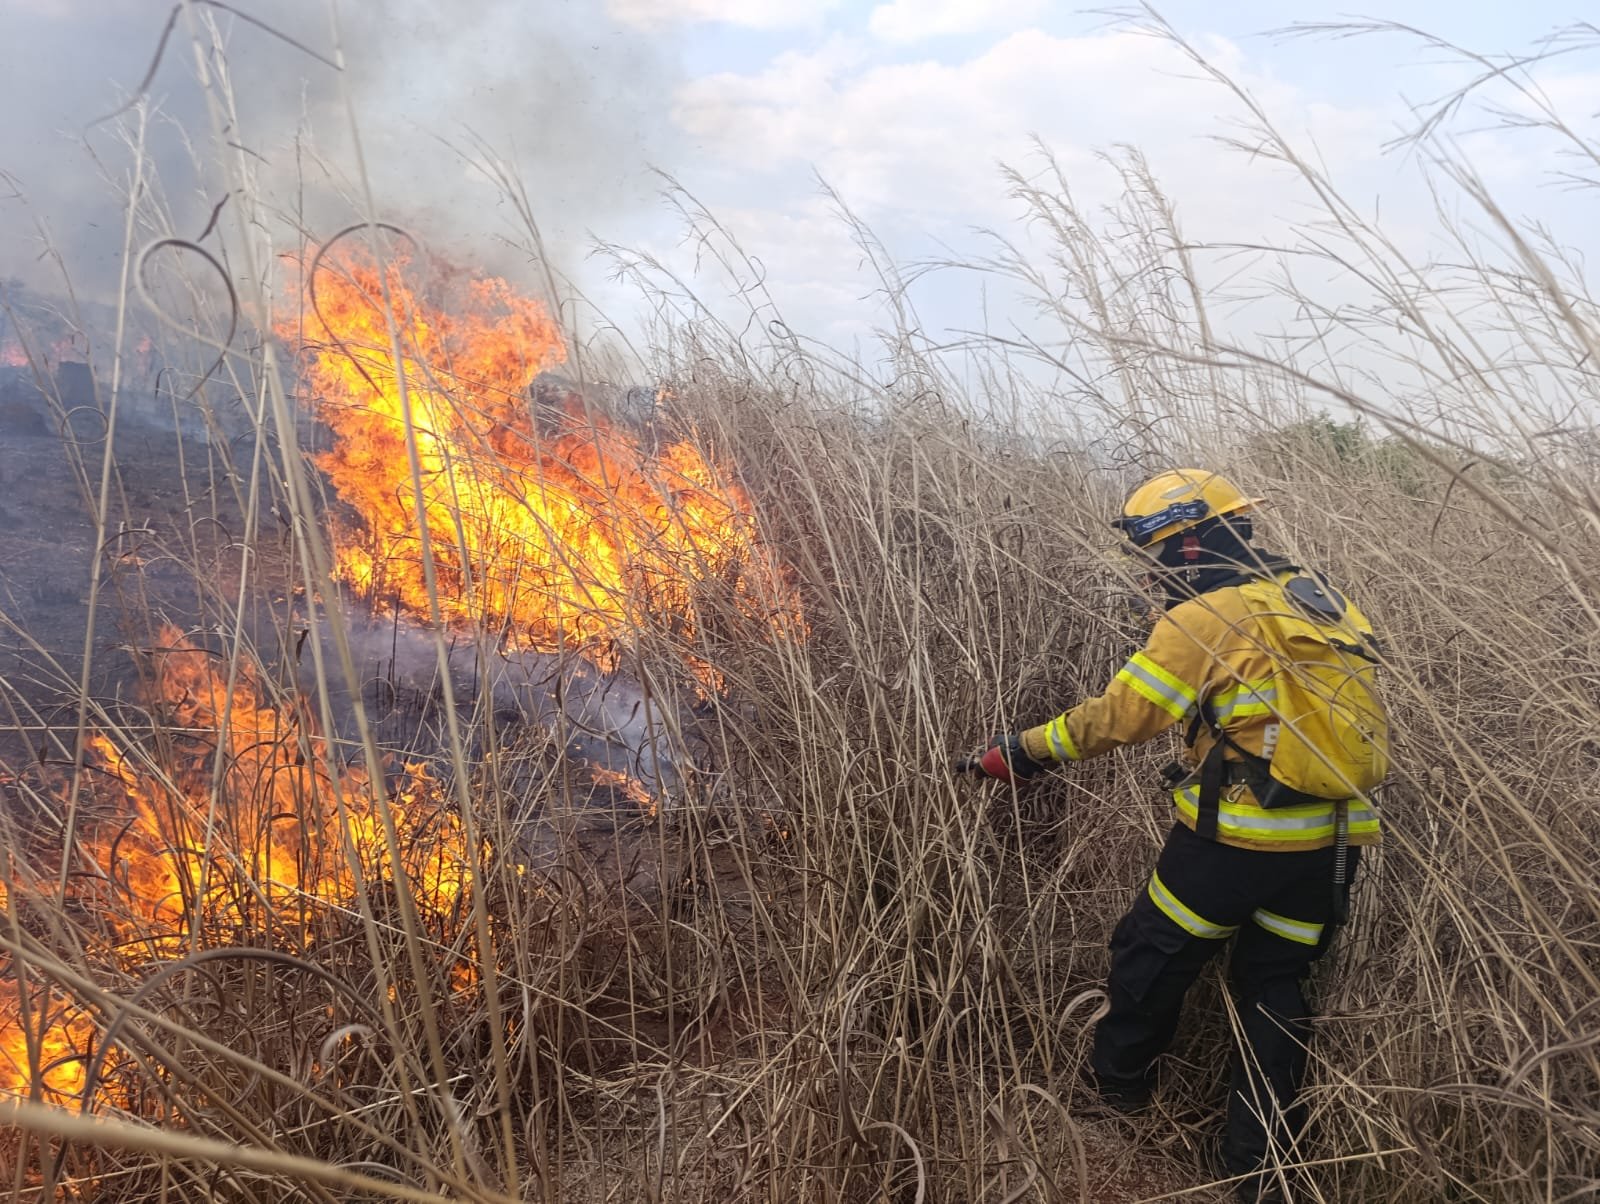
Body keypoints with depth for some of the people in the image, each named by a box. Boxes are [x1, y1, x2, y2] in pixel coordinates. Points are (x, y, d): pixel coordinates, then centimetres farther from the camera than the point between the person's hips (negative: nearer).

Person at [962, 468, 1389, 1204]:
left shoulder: (1206, 619, -13)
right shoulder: (1320, 604, 9)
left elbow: (1117, 717, -14)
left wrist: (1025, 750, -4)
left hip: (1236, 840, -7)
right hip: (1326, 841, 7)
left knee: (1152, 957, 15)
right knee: (1275, 984, 18)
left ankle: (1116, 1084, 35)